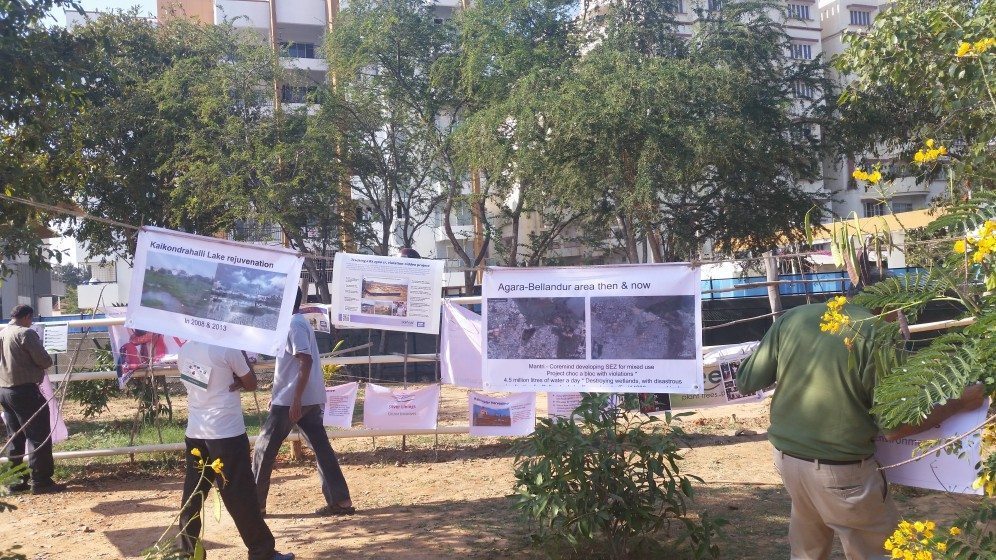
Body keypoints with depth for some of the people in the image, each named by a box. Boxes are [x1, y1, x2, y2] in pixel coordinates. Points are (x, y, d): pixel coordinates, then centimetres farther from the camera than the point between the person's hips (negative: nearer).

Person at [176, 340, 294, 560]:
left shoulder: (184, 351, 6)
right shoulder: (227, 349, -14)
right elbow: (251, 384, -2)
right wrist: (242, 355, 9)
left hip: (195, 432, 6)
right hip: (226, 433, -6)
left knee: (192, 495, 13)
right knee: (241, 497, 0)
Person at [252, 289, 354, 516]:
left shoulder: (294, 324, -13)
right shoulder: (298, 322, 17)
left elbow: (306, 362, -22)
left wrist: (295, 399, -25)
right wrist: (277, 394, 27)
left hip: (291, 399, -9)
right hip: (310, 399, 9)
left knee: (264, 448, 3)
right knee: (321, 448, 6)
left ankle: (255, 503, 11)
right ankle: (341, 501, 4)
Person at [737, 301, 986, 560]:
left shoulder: (789, 319, -3)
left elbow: (745, 383, 1)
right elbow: (894, 427, -15)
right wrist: (960, 403, -2)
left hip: (787, 457, 5)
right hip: (841, 469, -5)